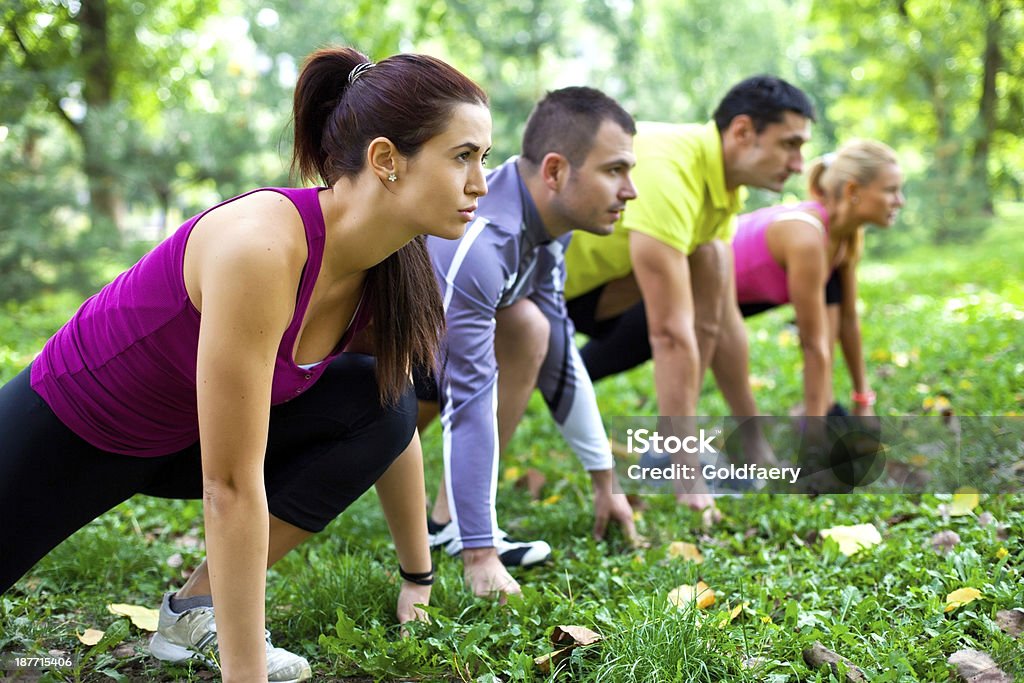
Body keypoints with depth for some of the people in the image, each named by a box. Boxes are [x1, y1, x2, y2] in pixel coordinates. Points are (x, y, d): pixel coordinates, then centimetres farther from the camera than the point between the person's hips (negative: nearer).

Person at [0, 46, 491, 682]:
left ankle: (199, 607, -7)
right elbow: (231, 487, -35)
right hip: (61, 432, -6)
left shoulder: (385, 271, -15)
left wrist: (419, 576, 6)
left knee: (379, 408, -17)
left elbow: (398, 425, 0)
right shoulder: (260, 246, -38)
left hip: (180, 439, 6)